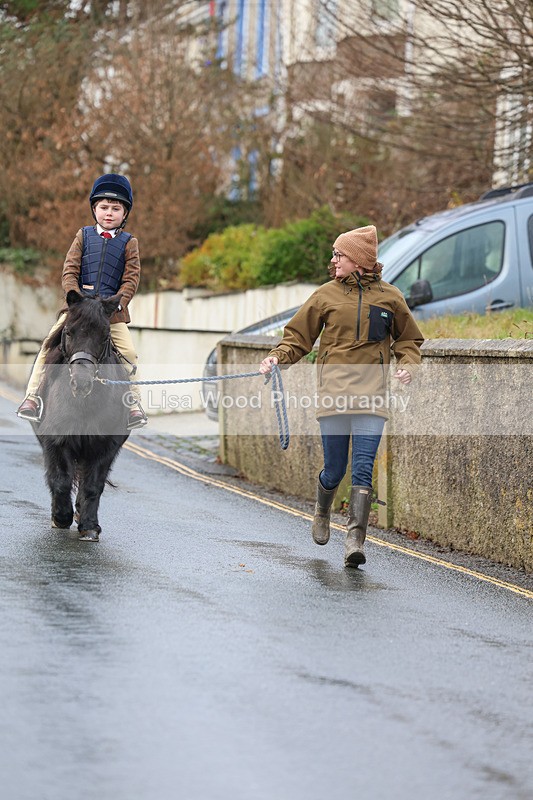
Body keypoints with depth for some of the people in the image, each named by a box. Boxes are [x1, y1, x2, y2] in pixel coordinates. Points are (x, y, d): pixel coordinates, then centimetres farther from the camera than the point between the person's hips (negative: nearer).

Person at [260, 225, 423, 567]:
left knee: (363, 468, -11)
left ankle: (356, 541, -12)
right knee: (334, 470, 4)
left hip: (371, 395, 0)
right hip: (334, 393, 0)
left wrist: (408, 363, 0)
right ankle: (322, 514, 36)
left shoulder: (390, 297, 6)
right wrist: (277, 357, -6)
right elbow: (298, 337, 11)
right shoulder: (327, 295, 5)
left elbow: (409, 339, 19)